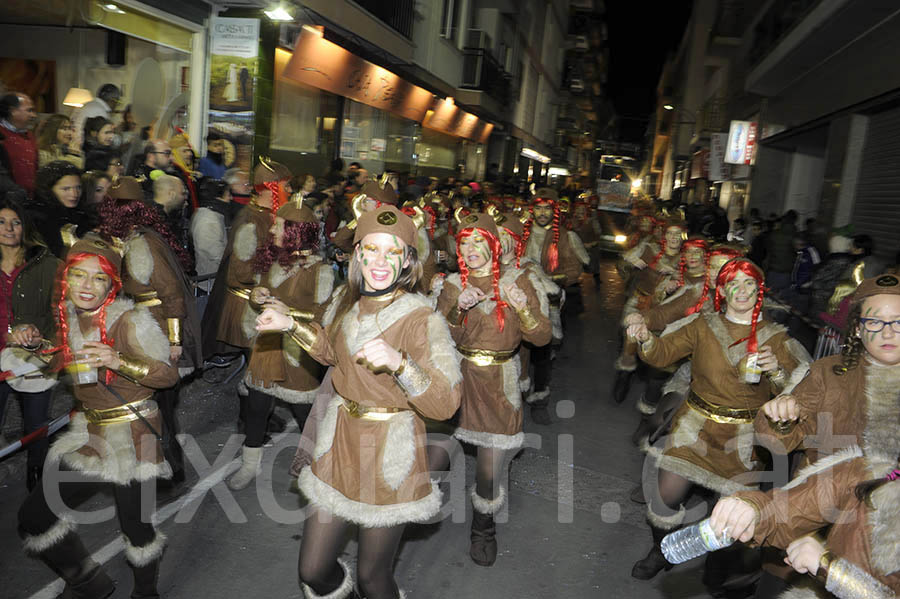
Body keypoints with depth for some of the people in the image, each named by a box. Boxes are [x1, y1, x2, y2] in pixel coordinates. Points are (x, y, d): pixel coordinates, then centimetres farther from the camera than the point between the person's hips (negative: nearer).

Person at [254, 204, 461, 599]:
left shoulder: (422, 319, -19)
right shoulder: (347, 300, -1)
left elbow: (444, 405, -25)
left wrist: (398, 362, -39)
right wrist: (290, 326, 8)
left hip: (390, 455, -5)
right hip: (340, 441, 5)